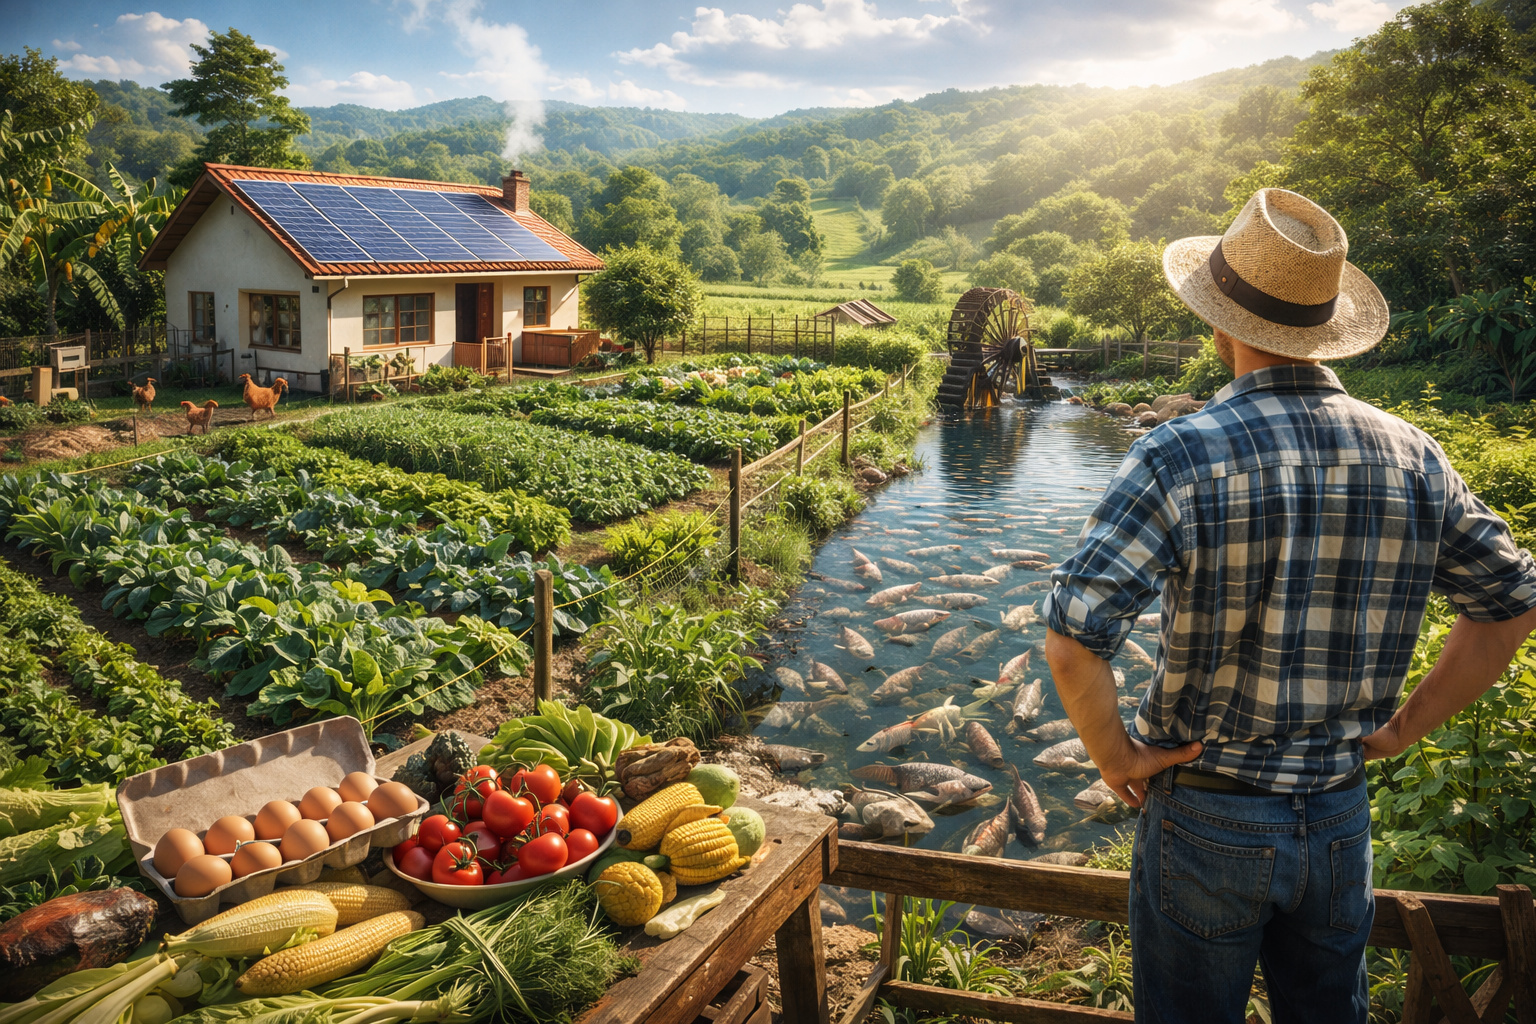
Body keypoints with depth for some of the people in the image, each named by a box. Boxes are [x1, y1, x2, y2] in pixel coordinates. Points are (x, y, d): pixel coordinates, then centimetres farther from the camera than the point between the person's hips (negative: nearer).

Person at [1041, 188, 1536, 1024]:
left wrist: (1114, 759, -12)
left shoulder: (1182, 456, -20)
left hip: (1206, 822, -4)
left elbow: (1072, 636, -28)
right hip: (1342, 819, 4)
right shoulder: (1410, 456, -4)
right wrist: (1403, 727, 8)